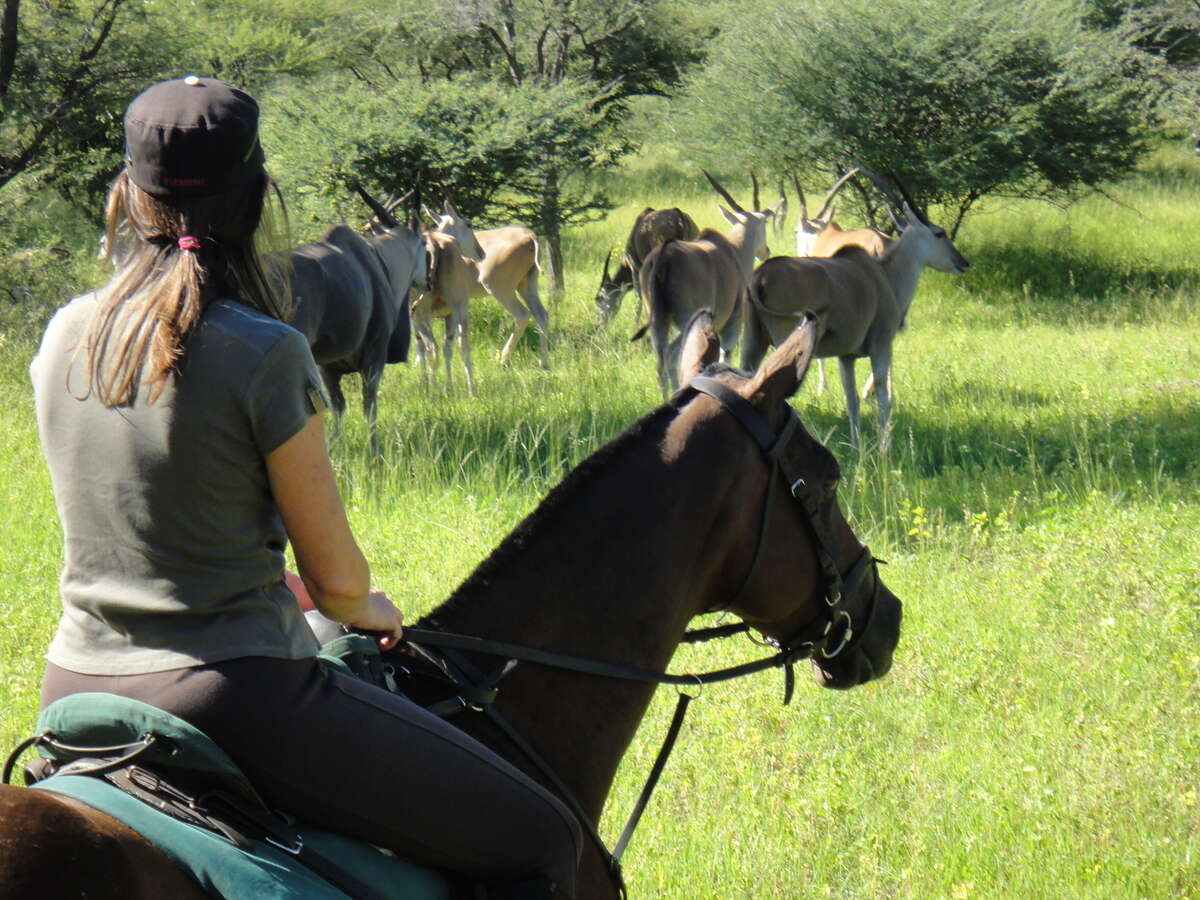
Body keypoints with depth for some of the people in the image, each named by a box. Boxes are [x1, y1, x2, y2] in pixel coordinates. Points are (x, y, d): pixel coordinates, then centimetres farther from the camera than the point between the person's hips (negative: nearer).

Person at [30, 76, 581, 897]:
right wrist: (367, 611, 17)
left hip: (77, 695, 7)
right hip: (233, 694, -7)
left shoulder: (65, 337, 4)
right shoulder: (264, 353, -15)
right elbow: (336, 576, -7)